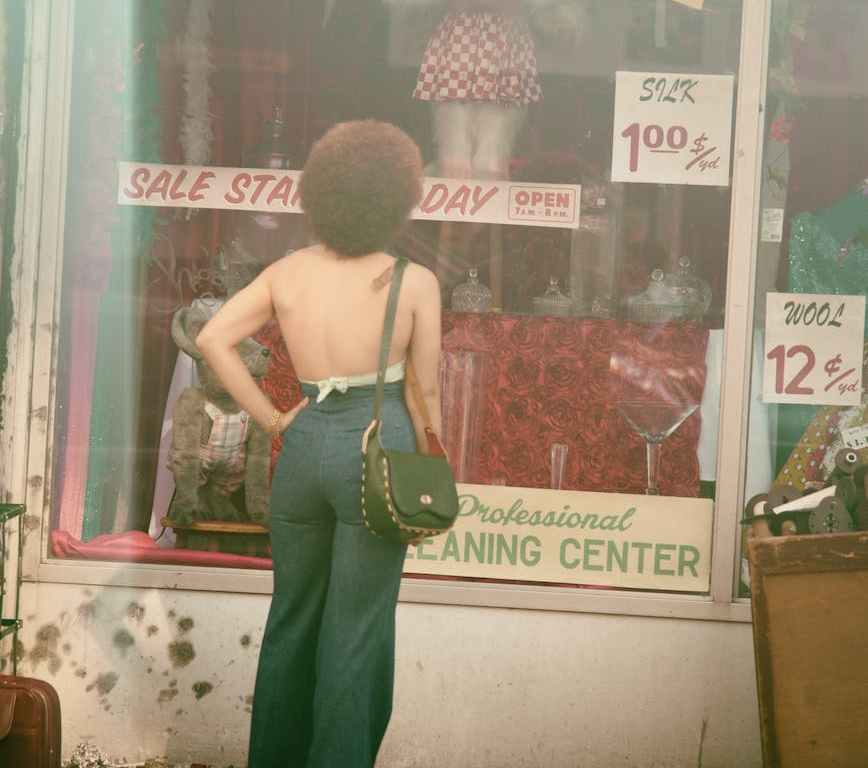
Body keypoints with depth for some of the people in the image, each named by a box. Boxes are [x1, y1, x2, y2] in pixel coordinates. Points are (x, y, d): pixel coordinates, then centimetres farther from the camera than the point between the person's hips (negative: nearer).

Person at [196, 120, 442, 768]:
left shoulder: (287, 274, 2)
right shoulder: (414, 283, -8)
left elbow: (213, 338, -4)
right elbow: (425, 391, -5)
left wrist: (270, 418, 2)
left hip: (304, 445, 4)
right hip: (377, 445, -4)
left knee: (292, 616, 19)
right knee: (356, 631, 4)